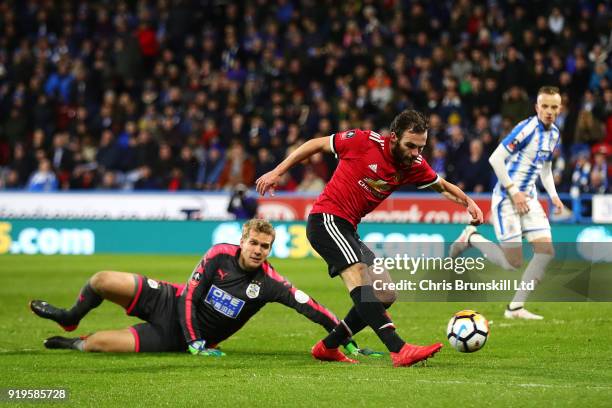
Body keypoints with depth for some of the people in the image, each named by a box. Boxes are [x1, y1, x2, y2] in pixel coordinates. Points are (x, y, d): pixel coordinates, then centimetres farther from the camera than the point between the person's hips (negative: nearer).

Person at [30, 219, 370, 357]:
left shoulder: (268, 283, -20)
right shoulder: (220, 255, -14)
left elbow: (309, 306, -25)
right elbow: (190, 296, -11)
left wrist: (347, 341, -34)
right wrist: (195, 341, -24)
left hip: (173, 338, -2)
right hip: (171, 303, 2)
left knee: (101, 344, -21)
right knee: (102, 281, -15)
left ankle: (77, 344, 18)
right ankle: (70, 319, 21)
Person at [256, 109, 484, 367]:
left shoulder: (414, 166, 2)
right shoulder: (364, 141, -15)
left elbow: (443, 186, 20)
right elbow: (317, 144, -3)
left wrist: (469, 203, 2)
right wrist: (277, 172, -2)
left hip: (347, 231, 8)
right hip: (326, 218, -8)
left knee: (385, 296, 5)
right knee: (359, 277, -27)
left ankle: (327, 348, 16)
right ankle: (399, 350, -42)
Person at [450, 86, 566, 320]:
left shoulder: (553, 133, 10)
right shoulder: (527, 129, -17)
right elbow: (495, 159, -19)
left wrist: (553, 195, 10)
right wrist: (514, 191, -19)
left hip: (529, 198, 8)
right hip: (507, 199, -8)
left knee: (546, 251, -6)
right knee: (513, 263, -9)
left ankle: (515, 307, 0)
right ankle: (471, 238, 16)